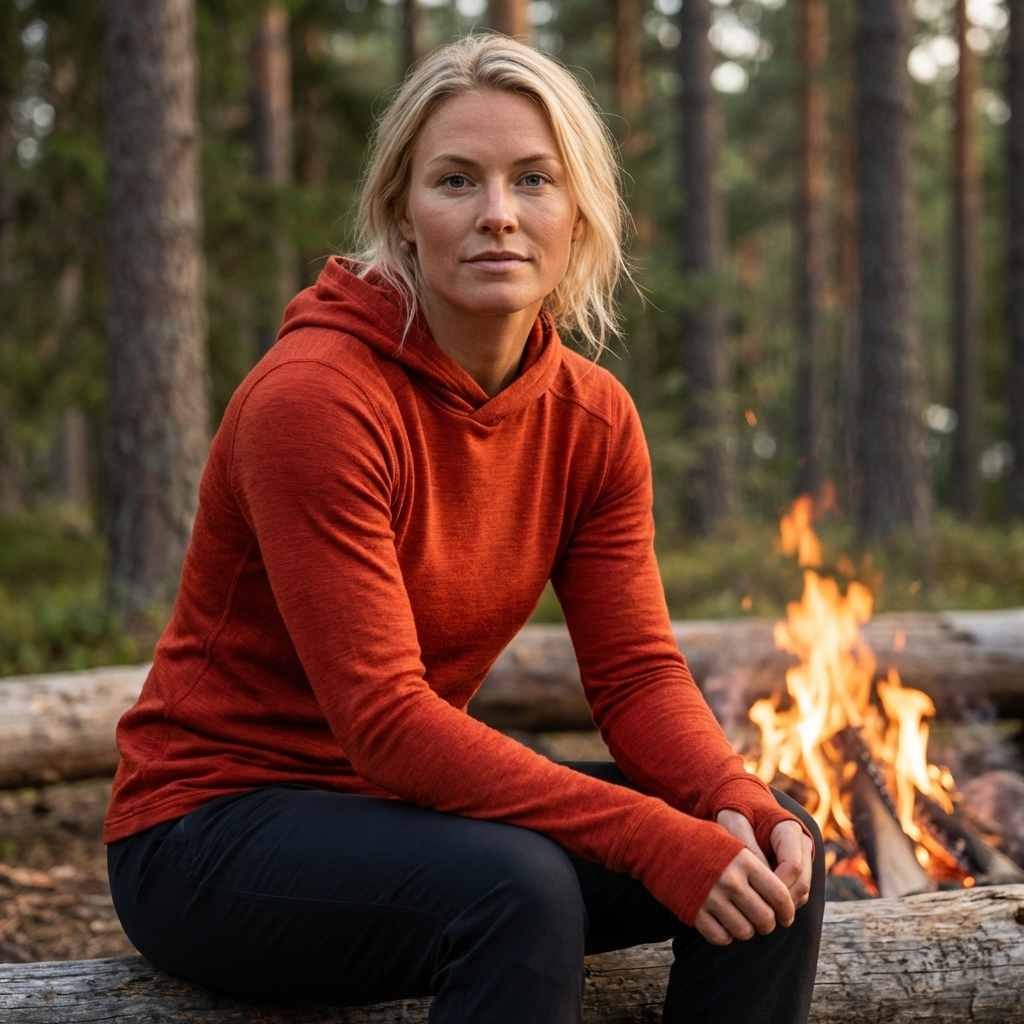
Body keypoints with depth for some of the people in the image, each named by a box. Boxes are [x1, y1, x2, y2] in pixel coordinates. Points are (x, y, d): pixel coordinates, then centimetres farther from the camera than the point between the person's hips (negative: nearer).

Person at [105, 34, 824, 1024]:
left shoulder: (592, 418, -1)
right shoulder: (311, 399, -23)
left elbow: (637, 670, -2)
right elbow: (384, 717, -26)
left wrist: (739, 802, -23)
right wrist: (656, 840, -31)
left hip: (412, 809, 7)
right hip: (212, 822, -6)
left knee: (777, 852, -9)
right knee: (518, 886, -35)